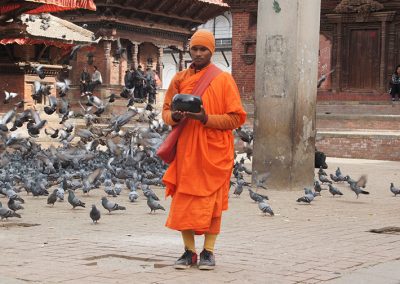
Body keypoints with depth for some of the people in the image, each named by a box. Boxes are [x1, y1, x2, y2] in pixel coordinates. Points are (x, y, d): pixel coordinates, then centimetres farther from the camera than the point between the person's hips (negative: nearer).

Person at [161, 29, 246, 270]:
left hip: (214, 151, -3)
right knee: (183, 201, 2)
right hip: (185, 150, 3)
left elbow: (236, 118, -4)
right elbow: (166, 110, 15)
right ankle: (189, 251, 12)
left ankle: (208, 252, 11)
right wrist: (174, 117, -9)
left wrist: (206, 118, -18)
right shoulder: (180, 79, 10)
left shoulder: (224, 80, -1)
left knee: (211, 201, 1)